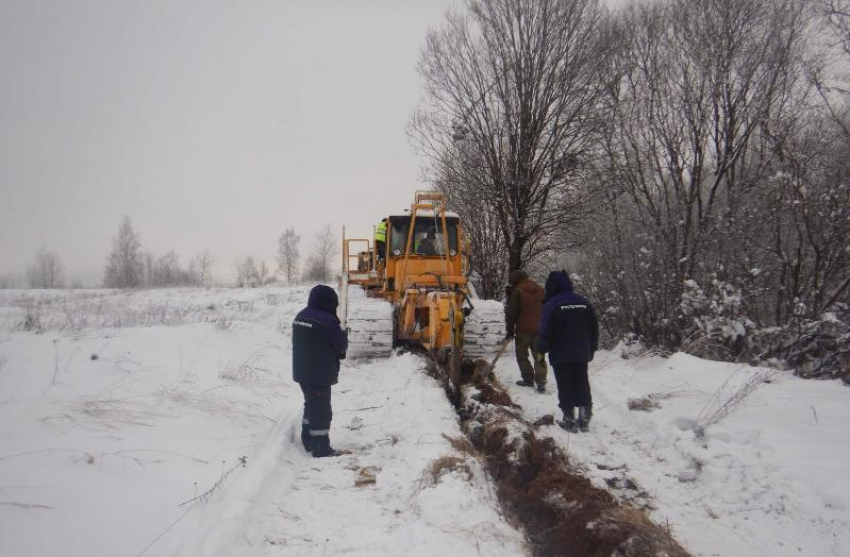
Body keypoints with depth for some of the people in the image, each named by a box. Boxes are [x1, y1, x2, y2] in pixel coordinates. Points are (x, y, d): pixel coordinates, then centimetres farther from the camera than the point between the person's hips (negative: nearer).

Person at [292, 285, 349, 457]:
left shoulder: (301, 316, 7)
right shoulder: (326, 320, -21)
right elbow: (341, 345, -11)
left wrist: (333, 352, 8)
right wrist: (343, 335, 11)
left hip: (302, 372, 9)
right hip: (319, 375, -9)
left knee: (311, 406, 22)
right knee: (321, 411, 0)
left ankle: (308, 441, 32)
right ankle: (321, 449, 7)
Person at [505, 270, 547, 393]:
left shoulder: (517, 292, -8)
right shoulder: (540, 290, 11)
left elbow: (511, 313, -8)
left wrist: (510, 330, 0)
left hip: (523, 329, -5)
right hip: (539, 328, 5)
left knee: (522, 355, 11)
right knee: (539, 356, 6)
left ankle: (528, 379, 13)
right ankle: (541, 382, -3)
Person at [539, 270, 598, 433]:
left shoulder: (552, 304, -12)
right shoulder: (584, 302, 6)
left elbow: (546, 331, -13)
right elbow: (594, 328, 11)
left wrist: (543, 349, 0)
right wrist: (592, 348, 20)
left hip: (560, 354, -5)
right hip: (582, 354, 5)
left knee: (565, 387, 3)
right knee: (582, 384, 13)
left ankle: (570, 420, 4)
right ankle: (585, 419, 13)